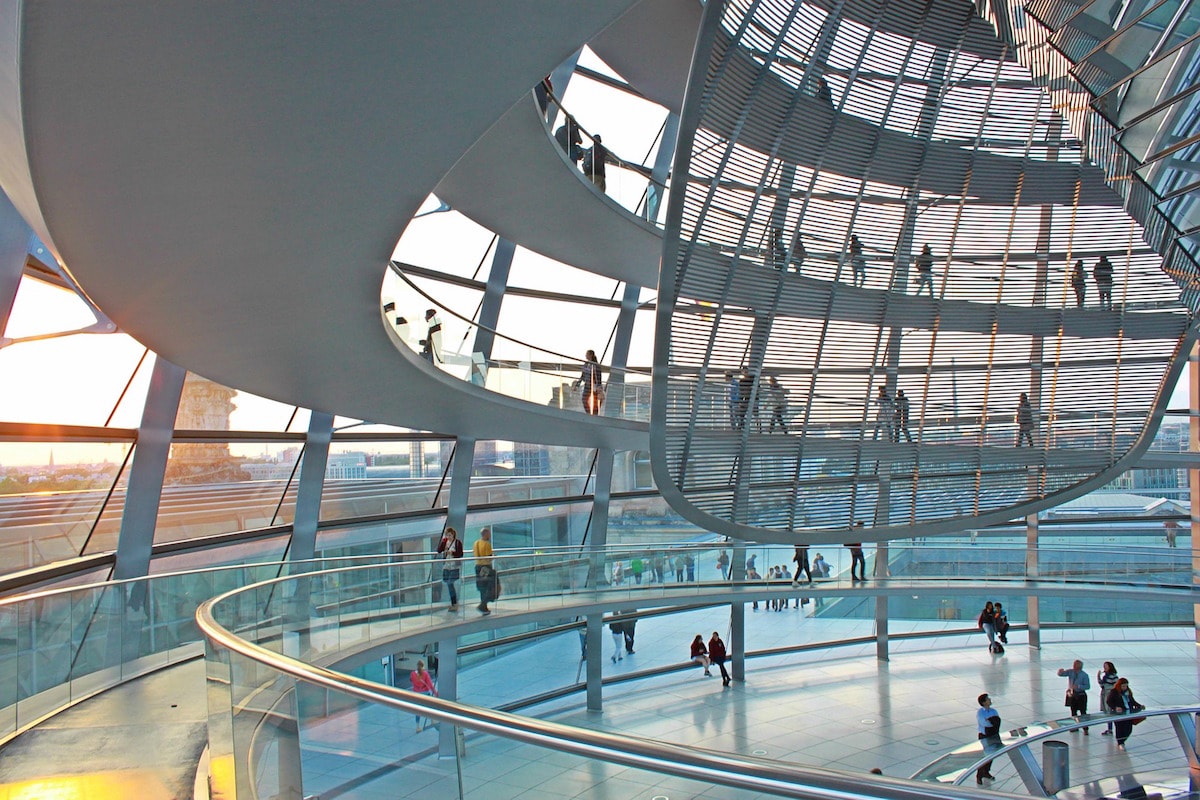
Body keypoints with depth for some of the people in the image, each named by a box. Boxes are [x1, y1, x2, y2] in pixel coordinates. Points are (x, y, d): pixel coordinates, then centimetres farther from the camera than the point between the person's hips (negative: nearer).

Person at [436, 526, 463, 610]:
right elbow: (439, 550, -3)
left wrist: (452, 553, -22)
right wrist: (443, 540, -9)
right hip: (446, 566, 6)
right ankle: (453, 603, 16)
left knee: (450, 584, -10)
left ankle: (454, 604, -3)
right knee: (449, 585, 7)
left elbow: (460, 554, -8)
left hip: (454, 566, -6)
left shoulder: (457, 542, -5)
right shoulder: (445, 542, 10)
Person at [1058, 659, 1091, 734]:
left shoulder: (1084, 675, -11)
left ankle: (1085, 729, 5)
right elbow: (1061, 674, -6)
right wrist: (1060, 671, -30)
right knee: (1073, 712, 14)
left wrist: (1078, 686, -24)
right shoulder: (1070, 672, 0)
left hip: (1080, 695, -4)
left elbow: (1088, 686, -12)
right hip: (1072, 695, 5)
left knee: (1083, 712, -2)